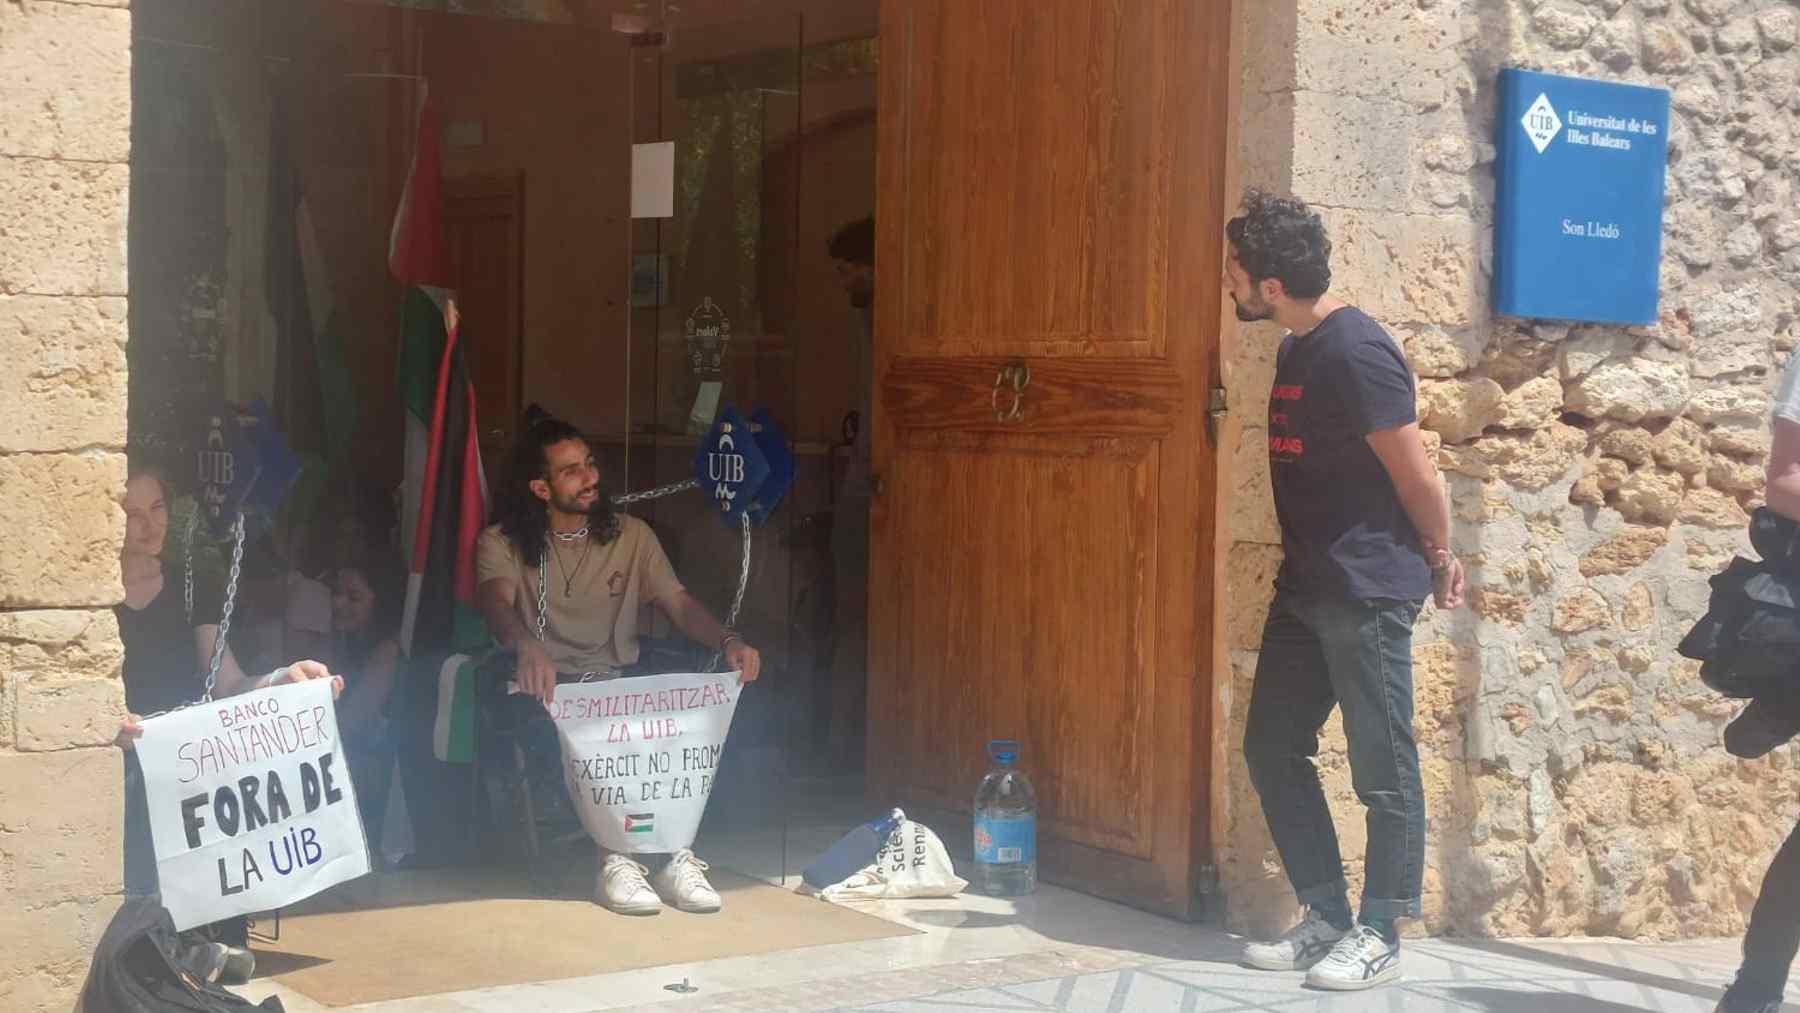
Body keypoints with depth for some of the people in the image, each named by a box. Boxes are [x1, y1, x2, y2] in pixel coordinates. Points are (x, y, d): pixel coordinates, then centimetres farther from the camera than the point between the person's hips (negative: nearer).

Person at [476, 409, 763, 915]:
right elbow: (496, 601, -17)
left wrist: (728, 641, -17)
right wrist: (526, 645, -42)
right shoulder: (502, 544, 3)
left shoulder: (631, 535, 14)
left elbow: (679, 602, 5)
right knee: (557, 735, -38)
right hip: (547, 689, -2)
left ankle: (674, 851, -29)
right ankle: (616, 856, -35)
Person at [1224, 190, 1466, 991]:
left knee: (1382, 769, 1)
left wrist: (1440, 557, -2)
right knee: (1273, 751, 11)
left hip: (1370, 592, -10)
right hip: (1306, 588, 10)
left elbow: (1415, 473, -15)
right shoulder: (1298, 349, 10)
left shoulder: (1355, 352, -19)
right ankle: (1326, 917, 21)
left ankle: (1379, 935, 12)